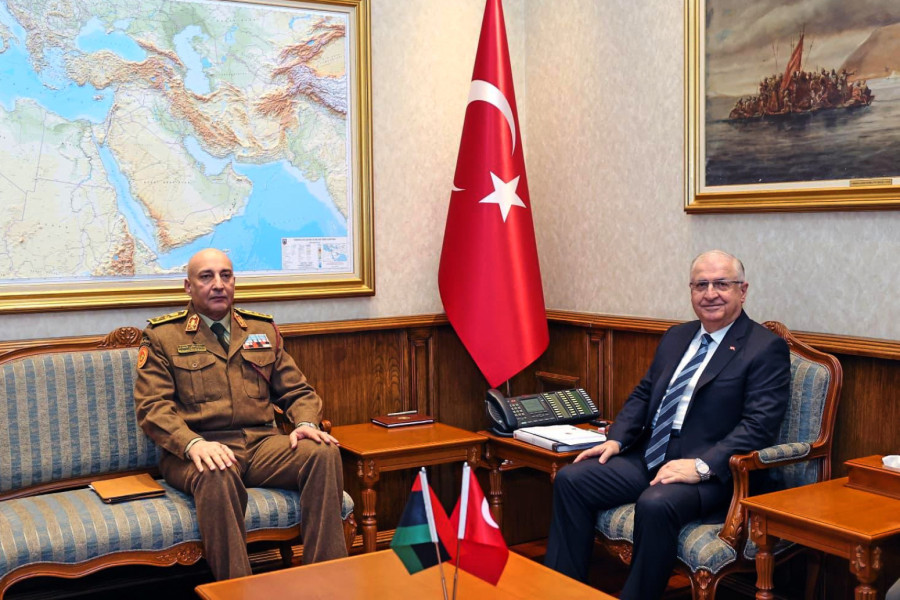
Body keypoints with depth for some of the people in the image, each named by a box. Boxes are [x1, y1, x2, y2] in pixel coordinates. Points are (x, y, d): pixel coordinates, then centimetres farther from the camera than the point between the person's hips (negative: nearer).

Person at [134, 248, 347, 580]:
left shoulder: (264, 330, 20)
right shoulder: (162, 337, 8)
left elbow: (297, 391, 19)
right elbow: (153, 406, -3)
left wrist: (305, 423, -6)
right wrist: (193, 443, -23)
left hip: (261, 441, 4)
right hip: (200, 449, -3)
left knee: (324, 453, -26)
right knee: (217, 476, -39)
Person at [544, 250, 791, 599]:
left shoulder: (766, 348, -5)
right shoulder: (676, 338, 17)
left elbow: (759, 425, -14)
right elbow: (643, 394, 21)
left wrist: (702, 465, -25)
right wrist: (616, 439, 3)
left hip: (710, 474, -7)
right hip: (647, 460, 7)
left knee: (655, 504, -35)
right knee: (571, 479, -9)